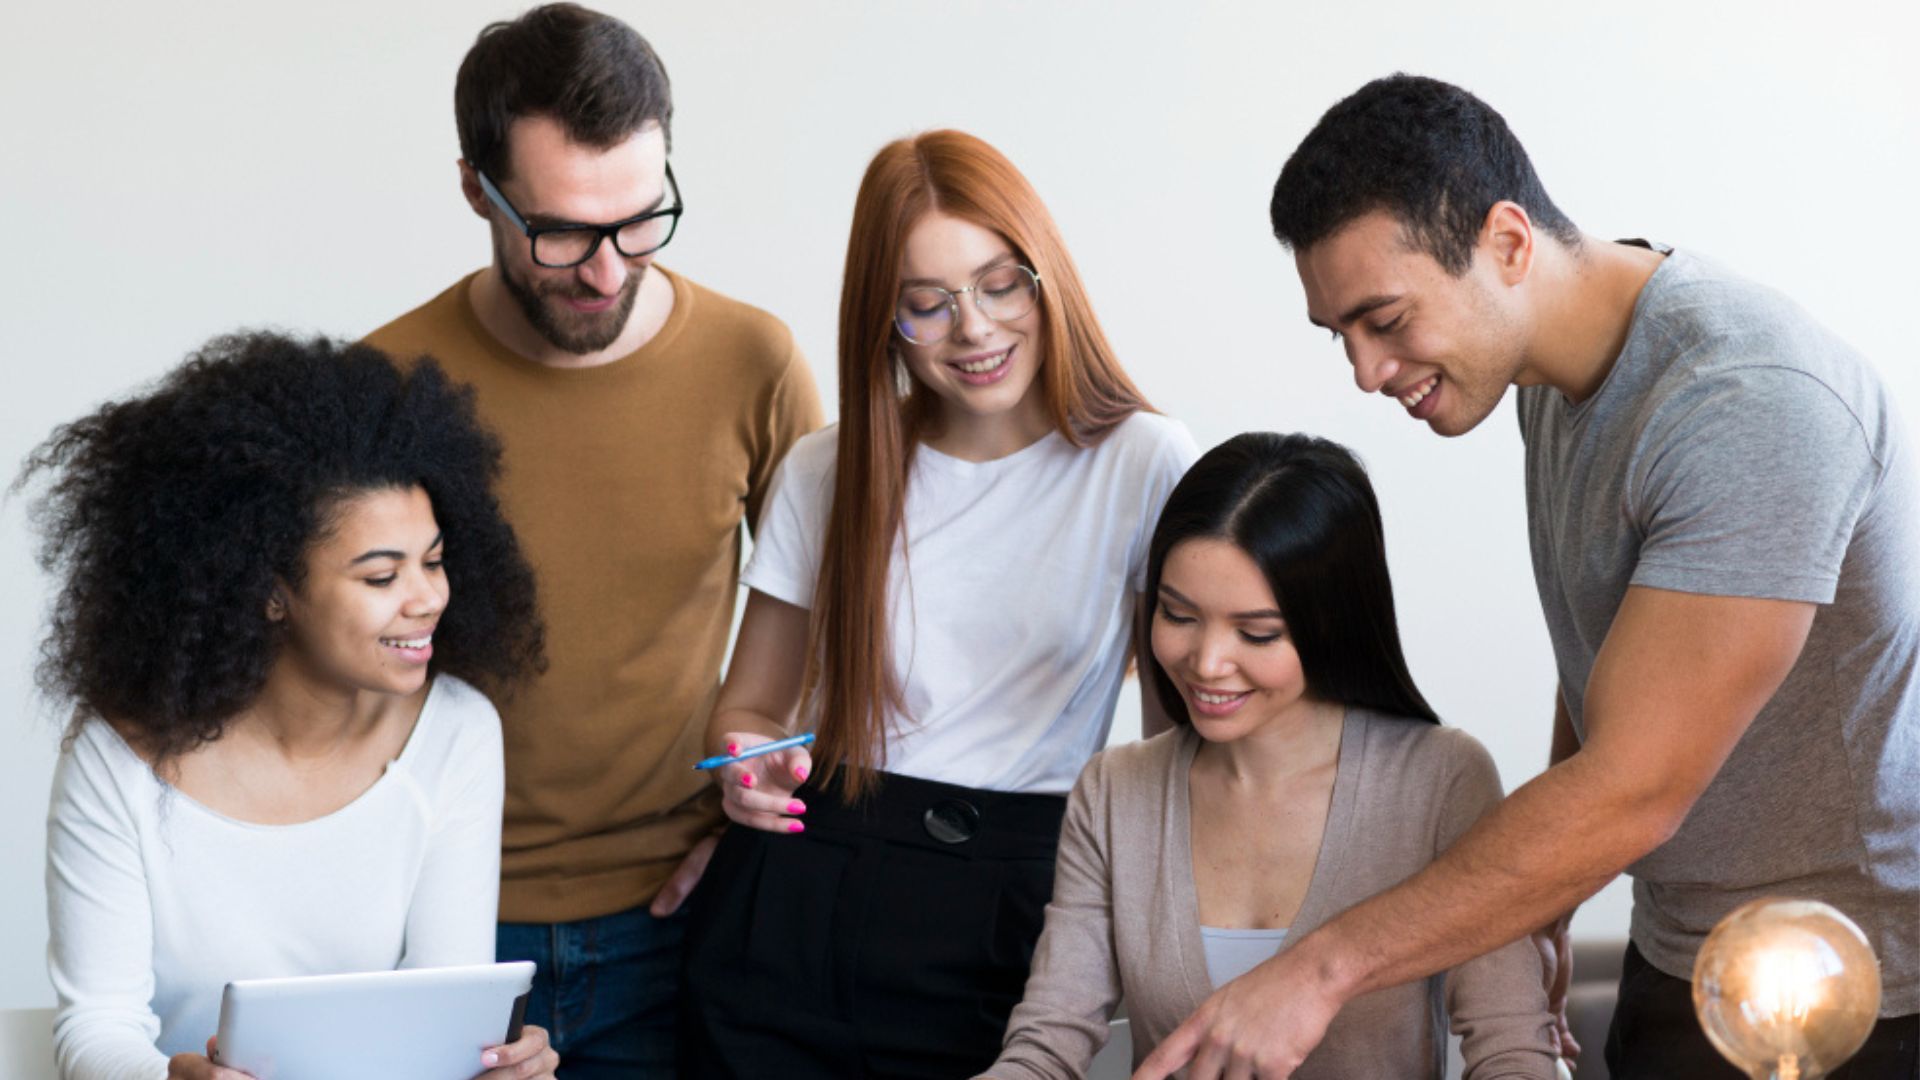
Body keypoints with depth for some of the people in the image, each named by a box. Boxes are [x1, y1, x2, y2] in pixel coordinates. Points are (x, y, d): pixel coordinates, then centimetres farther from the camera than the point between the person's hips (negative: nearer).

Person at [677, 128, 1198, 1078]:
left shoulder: (1145, 466, -1)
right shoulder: (824, 475, 8)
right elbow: (751, 704, 14)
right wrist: (751, 767, -9)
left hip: (1013, 923, -2)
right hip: (792, 911, 2)